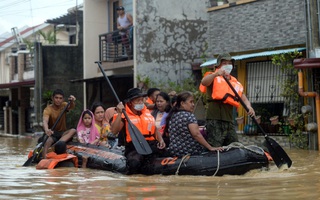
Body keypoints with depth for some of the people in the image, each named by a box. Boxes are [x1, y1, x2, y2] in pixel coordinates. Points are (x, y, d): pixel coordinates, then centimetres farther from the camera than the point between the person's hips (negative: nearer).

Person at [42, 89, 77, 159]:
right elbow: (45, 121, -30)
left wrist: (72, 101, -50)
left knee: (73, 130, -27)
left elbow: (71, 107, -24)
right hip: (52, 133, -3)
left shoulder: (64, 105, 0)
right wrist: (46, 130, -53)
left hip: (62, 133, 3)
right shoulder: (48, 109, -11)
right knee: (48, 141, -36)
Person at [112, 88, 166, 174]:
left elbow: (155, 129, 27)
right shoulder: (124, 115, 2)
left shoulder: (148, 113, 20)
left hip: (152, 145, 6)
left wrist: (161, 140, 8)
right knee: (134, 162, -36)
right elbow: (114, 130, -12)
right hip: (134, 148, -6)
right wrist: (119, 113, -18)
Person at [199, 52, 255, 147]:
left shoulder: (235, 82, 24)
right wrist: (216, 73, -34)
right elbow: (204, 82, -16)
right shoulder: (213, 77, 7)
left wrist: (248, 106, -8)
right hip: (215, 118, -7)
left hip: (229, 119, 7)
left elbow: (243, 97, 15)